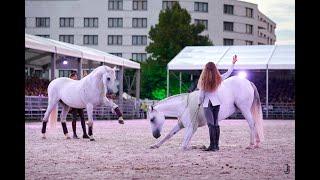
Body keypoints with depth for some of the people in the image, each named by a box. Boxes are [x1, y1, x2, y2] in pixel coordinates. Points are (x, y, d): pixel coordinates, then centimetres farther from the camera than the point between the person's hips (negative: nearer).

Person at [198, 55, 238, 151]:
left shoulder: (204, 81, -14)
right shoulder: (218, 79, -3)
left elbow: (201, 95, -8)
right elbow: (228, 73, 11)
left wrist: (199, 103, 10)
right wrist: (233, 63, 22)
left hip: (207, 104, -5)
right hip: (216, 103, 5)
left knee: (211, 124, -6)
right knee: (216, 124, 11)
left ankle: (212, 146, -10)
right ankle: (216, 145, 16)